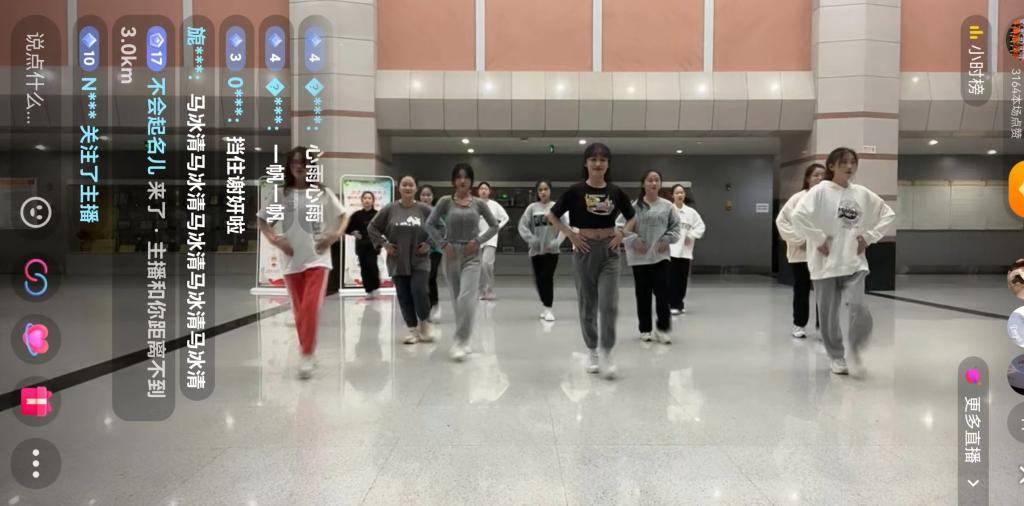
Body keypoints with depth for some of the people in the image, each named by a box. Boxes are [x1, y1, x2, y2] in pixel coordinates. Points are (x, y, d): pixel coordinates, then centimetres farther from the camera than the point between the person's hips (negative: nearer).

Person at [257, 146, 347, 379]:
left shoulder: (323, 193, 1)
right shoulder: (280, 194, 3)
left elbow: (343, 216, 10)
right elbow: (263, 221, 11)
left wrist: (335, 235, -8)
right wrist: (274, 240, -5)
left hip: (318, 258, -2)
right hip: (291, 260, 2)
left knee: (311, 308, -14)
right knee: (299, 310, 10)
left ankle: (307, 356, -7)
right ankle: (307, 353, 25)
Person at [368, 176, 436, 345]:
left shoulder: (424, 209, -2)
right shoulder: (389, 209, 0)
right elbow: (372, 228, 8)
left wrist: (430, 244, -3)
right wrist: (384, 244, -1)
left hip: (420, 261, -1)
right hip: (398, 261, 2)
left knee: (419, 291, -14)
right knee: (404, 297, 4)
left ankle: (425, 323, 12)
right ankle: (413, 330, 17)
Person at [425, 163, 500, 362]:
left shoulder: (479, 203, 1)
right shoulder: (445, 201, -1)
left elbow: (494, 226, 6)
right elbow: (430, 224, 1)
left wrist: (479, 241, -6)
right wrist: (443, 244, -8)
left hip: (471, 255, -1)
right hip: (452, 254, 1)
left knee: (466, 299, -15)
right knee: (457, 299, 9)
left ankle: (460, 342, -9)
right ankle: (464, 340, 24)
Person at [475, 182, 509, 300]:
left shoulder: (494, 205, 0)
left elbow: (505, 218, 8)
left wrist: (497, 227, -2)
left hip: (490, 238, -2)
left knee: (487, 262, -19)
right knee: (480, 266, 4)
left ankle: (490, 291, -8)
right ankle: (482, 292, 15)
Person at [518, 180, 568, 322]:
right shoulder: (532, 208, 0)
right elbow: (522, 226, 0)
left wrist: (557, 242, -13)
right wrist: (532, 240, -10)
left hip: (552, 250, -2)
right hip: (536, 250, 2)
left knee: (547, 278, -10)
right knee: (539, 279, 9)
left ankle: (548, 308, -1)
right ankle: (545, 306, 27)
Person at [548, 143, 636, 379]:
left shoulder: (615, 192, 1)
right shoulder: (576, 191, -5)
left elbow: (632, 217, 16)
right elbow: (552, 216, 2)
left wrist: (623, 233, 0)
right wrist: (570, 234, -8)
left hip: (609, 250, 1)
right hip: (585, 250, -1)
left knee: (609, 305, -7)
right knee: (587, 305, 8)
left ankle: (606, 353, 5)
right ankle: (593, 352, 22)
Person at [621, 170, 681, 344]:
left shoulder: (667, 206, 3)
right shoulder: (634, 206, -3)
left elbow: (675, 227, 8)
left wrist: (667, 240, -6)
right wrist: (634, 240, -12)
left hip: (660, 255, 1)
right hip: (639, 257, -1)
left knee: (662, 292, -4)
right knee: (643, 294, 7)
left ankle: (663, 328, 8)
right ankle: (645, 329, 18)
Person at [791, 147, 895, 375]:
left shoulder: (862, 194, 7)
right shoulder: (820, 191, -8)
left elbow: (888, 214, 17)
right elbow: (798, 215, -20)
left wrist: (869, 237, 5)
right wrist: (818, 240, -16)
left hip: (854, 262, 3)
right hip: (826, 263, -3)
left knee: (860, 309, -11)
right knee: (829, 314, 5)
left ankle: (855, 350, 15)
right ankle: (837, 357, 24)